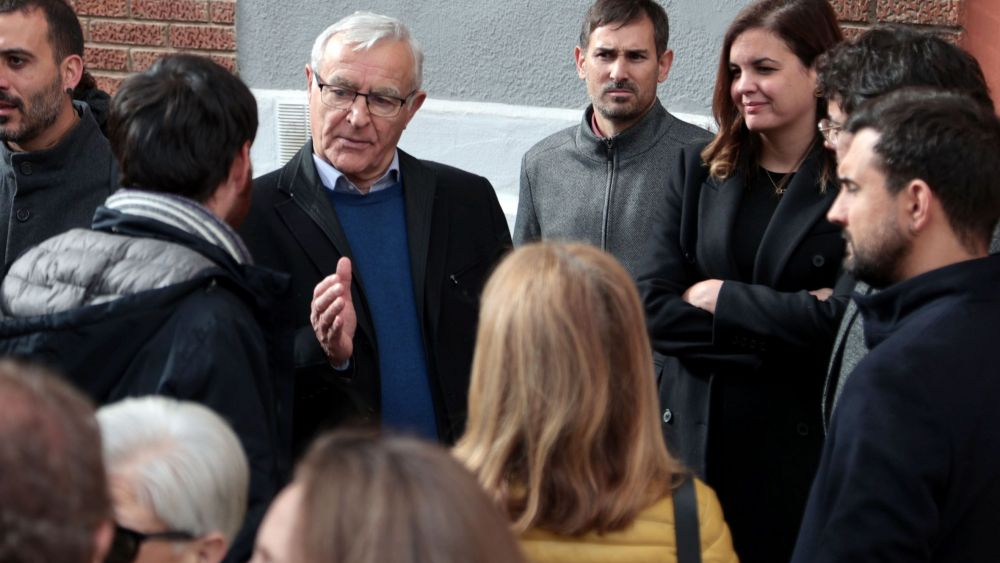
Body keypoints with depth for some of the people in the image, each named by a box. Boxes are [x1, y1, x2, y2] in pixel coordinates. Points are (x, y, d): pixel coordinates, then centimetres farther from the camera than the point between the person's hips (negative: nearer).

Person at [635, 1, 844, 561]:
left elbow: (847, 318, -17)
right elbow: (655, 309, -1)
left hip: (805, 445, -3)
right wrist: (787, 324, -11)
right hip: (697, 433, 4)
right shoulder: (699, 171, 7)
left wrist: (722, 298, -9)